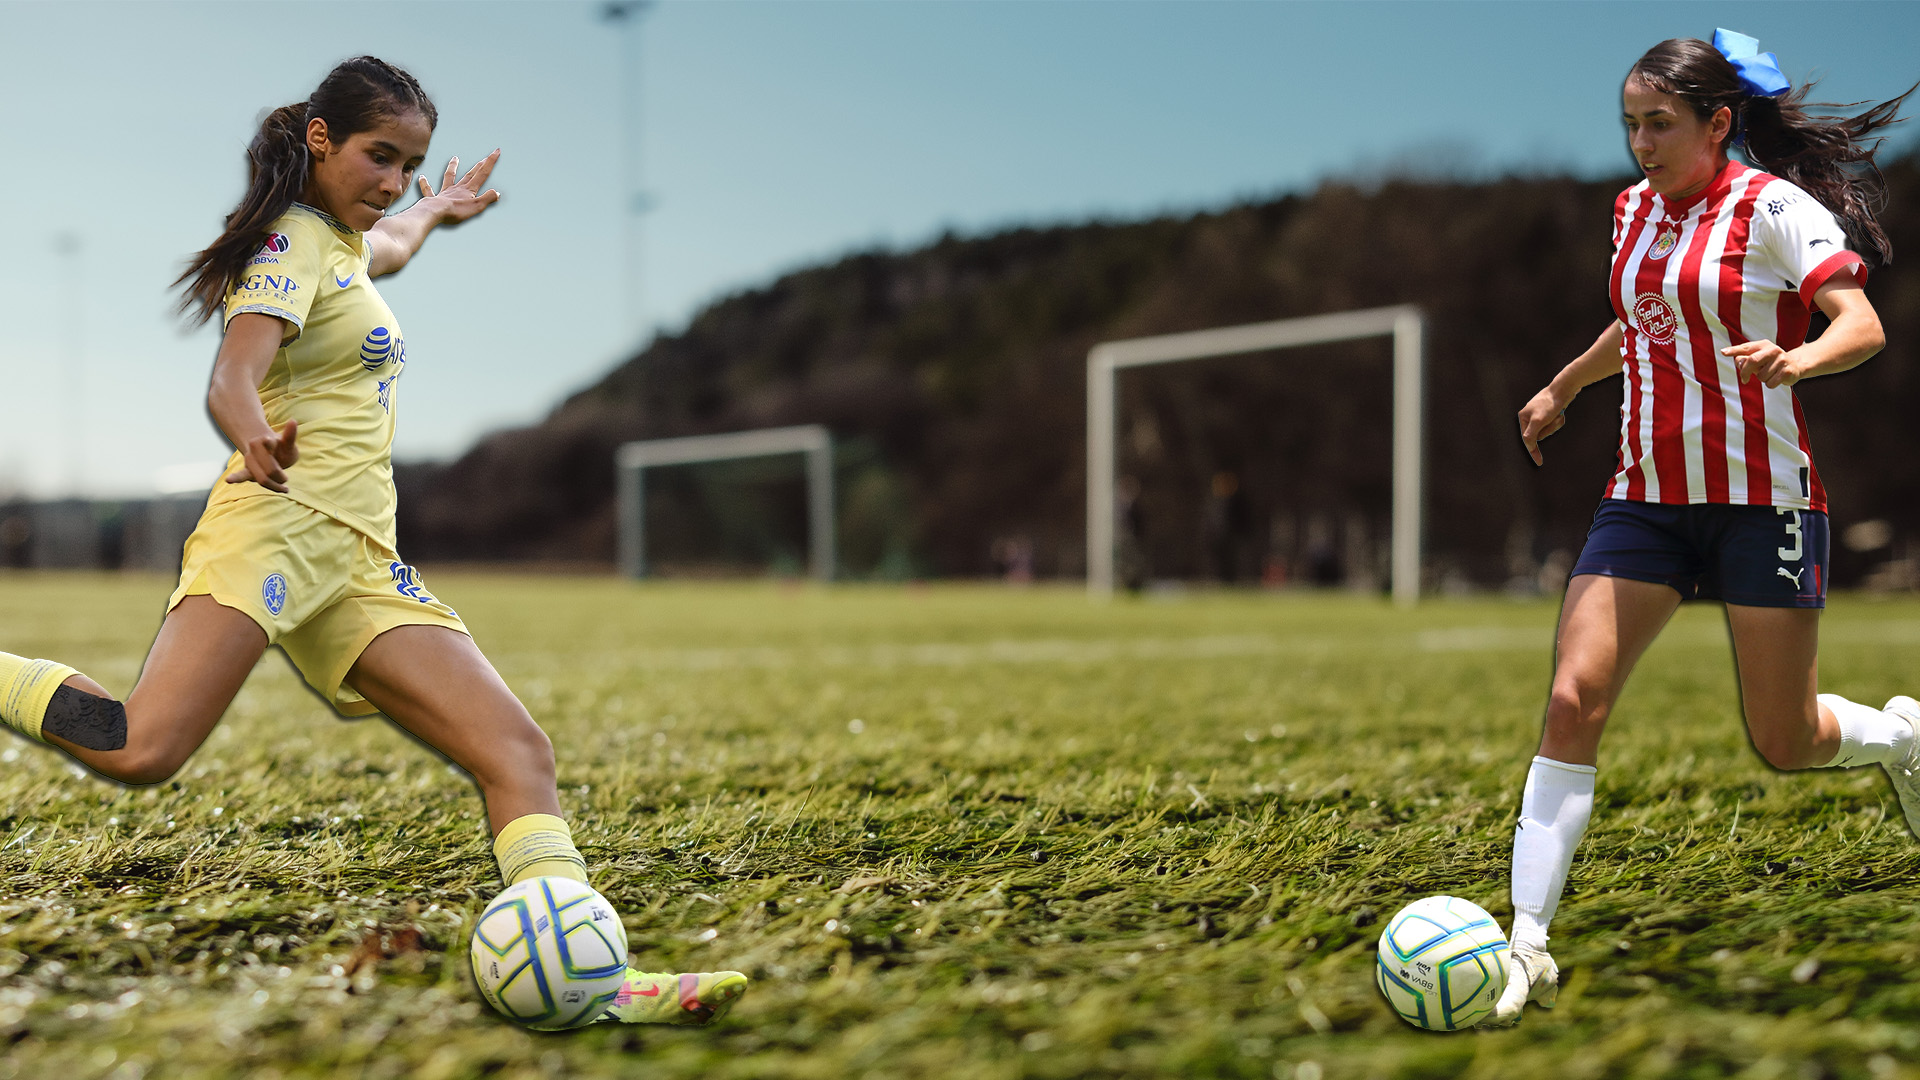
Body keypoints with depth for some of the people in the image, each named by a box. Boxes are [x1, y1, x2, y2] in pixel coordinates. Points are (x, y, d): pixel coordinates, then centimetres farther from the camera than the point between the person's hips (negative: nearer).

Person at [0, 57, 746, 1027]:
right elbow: (231, 381, -19)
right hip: (281, 522, -9)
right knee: (138, 751, -27)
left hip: (361, 560, 9)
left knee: (518, 754, -8)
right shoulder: (293, 238, -2)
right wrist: (257, 440, -41)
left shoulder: (336, 236, 25)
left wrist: (434, 211, 69)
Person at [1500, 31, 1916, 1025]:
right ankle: (1527, 946, -10)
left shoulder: (1772, 206, -8)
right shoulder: (1632, 209, 10)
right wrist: (1563, 387, 37)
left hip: (1764, 499, -5)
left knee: (1784, 744, 2)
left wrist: (1794, 359, -36)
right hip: (1645, 497, 5)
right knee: (1572, 701, -12)